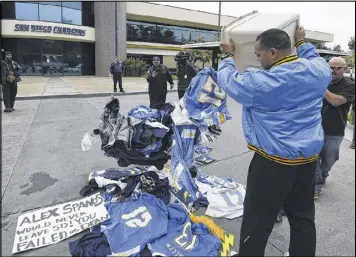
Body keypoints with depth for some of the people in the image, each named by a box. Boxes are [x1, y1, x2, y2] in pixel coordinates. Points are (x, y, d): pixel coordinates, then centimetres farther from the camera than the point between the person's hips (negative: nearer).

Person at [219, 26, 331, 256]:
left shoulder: (259, 82, -20)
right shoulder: (318, 71, -2)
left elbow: (227, 79, -4)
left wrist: (228, 56, 12)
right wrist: (302, 43, 33)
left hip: (274, 162, -7)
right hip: (309, 158, 7)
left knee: (258, 221, 10)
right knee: (303, 217, 23)